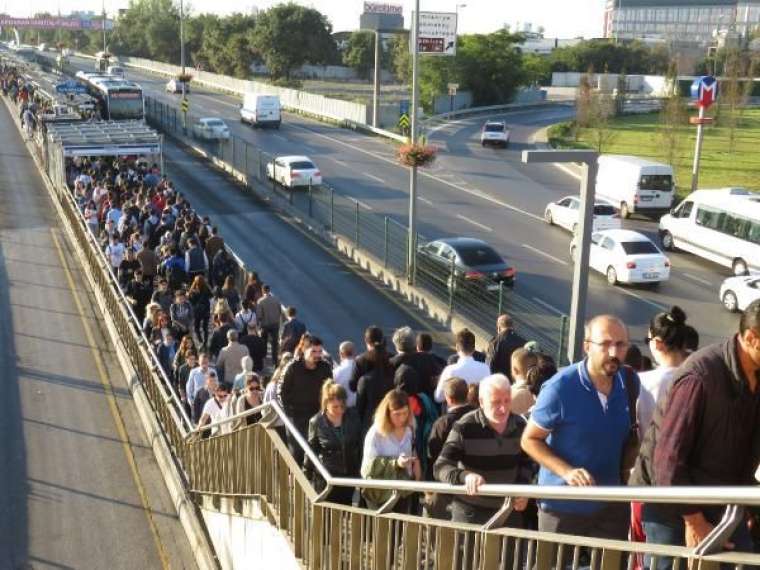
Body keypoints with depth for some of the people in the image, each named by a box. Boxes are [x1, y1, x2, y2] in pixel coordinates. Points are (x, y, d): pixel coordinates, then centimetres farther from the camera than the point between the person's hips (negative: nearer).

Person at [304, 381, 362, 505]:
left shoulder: (353, 417, -6)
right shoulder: (316, 422, -12)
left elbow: (359, 445, 6)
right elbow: (311, 450, -2)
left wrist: (358, 470, 10)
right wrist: (307, 476, 3)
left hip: (349, 476, 3)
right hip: (326, 478, -2)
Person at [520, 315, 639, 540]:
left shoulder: (630, 382, -2)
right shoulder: (560, 387, -18)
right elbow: (529, 440, -11)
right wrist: (567, 472, -24)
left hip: (612, 505, 4)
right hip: (562, 505, -4)